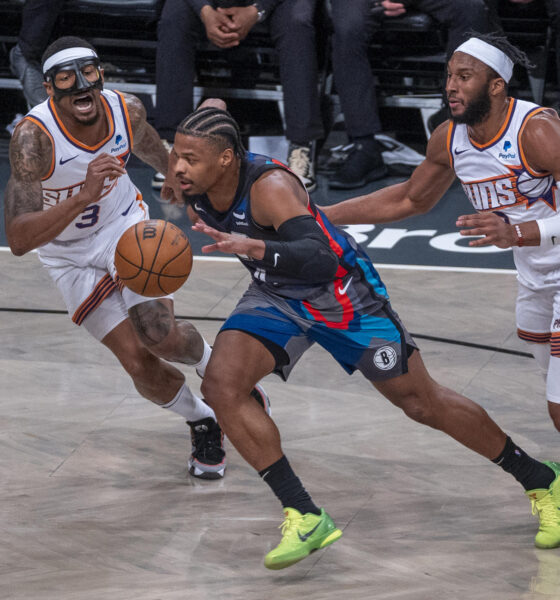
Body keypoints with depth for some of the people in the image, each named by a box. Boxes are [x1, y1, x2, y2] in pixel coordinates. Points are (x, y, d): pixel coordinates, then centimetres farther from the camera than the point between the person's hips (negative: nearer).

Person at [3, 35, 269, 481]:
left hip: (125, 225, 1)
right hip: (71, 256, -1)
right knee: (138, 361, -6)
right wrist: (83, 197, -53)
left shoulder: (128, 110, -20)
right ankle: (202, 421, 23)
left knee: (161, 336, -20)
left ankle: (214, 368, 14)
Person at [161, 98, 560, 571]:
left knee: (424, 404, 5)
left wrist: (252, 247, -62)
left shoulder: (269, 186, -36)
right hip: (277, 296, 6)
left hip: (341, 294, -6)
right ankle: (304, 517, -9)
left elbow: (320, 260, -51)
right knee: (221, 385, -18)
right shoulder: (191, 180, -15)